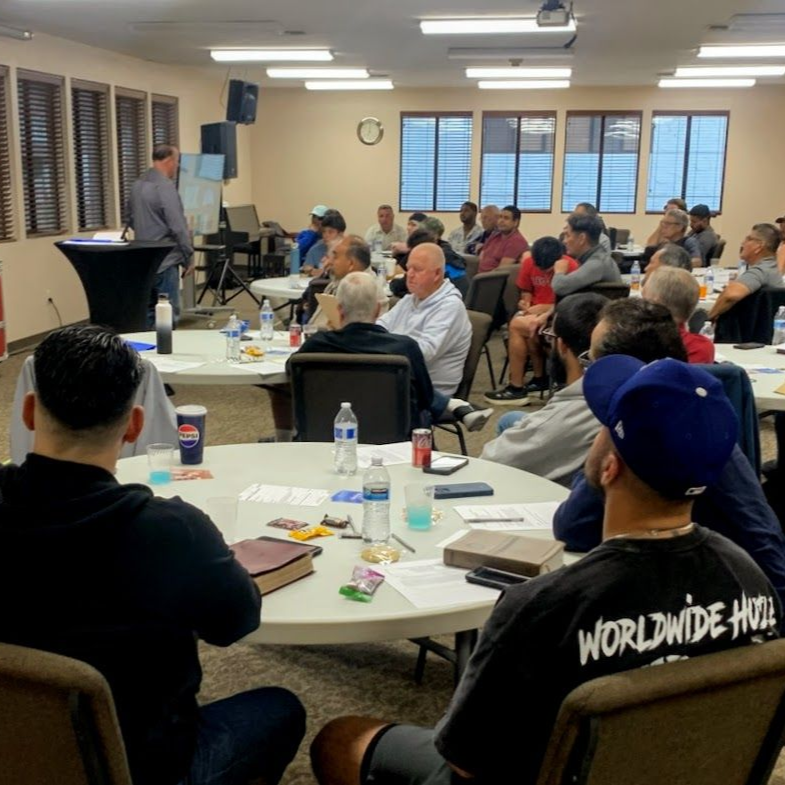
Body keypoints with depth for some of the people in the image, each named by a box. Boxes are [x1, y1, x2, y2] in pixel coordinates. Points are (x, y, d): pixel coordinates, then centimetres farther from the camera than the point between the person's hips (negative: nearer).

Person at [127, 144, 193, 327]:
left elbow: (129, 219, 21)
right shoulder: (165, 186, -16)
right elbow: (178, 227, -18)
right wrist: (189, 257, -9)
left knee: (148, 312, 15)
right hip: (165, 261, -9)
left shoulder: (137, 185, 10)